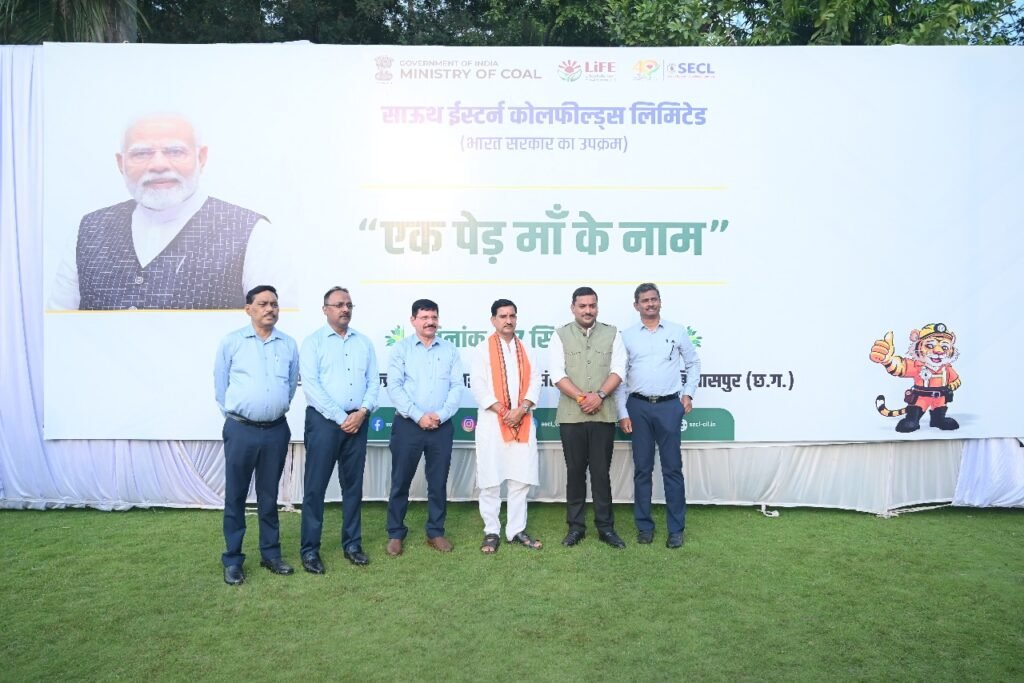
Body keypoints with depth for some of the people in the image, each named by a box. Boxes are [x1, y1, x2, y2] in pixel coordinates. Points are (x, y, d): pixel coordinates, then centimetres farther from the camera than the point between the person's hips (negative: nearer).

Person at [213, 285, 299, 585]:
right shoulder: (231, 342, -2)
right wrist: (235, 414, 7)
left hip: (276, 430, 2)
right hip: (241, 430, -2)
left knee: (269, 495, 12)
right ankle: (232, 560, 17)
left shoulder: (289, 344, 5)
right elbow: (220, 385, 5)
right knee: (235, 496, 5)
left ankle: (271, 554, 24)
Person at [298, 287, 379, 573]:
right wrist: (340, 418, -14)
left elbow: (373, 381, 8)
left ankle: (352, 544, 21)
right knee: (315, 485, 0)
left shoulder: (364, 342, 12)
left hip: (358, 422, 4)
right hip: (324, 420, -4)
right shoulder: (313, 342, -1)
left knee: (353, 484, 10)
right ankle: (309, 549, 10)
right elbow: (311, 385, -10)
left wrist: (363, 412, -9)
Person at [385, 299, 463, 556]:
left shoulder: (450, 350, 8)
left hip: (442, 427, 2)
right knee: (401, 482, 5)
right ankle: (395, 534, 17)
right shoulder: (401, 348, 1)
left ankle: (436, 532, 21)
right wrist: (418, 416, -14)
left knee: (438, 482, 9)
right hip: (408, 425, -2)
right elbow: (394, 386, -7)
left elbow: (457, 386, 2)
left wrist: (441, 415, -11)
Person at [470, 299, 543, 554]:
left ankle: (516, 530, 15)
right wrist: (503, 412, -12)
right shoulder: (483, 349, 2)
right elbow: (478, 386, -6)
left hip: (522, 422, 3)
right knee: (490, 479, 1)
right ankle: (491, 531, 11)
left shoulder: (526, 349, 13)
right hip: (492, 422, -3)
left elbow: (535, 382, 5)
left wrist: (520, 410, -10)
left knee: (521, 478, 5)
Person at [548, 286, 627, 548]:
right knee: (575, 471, 7)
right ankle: (576, 526, 16)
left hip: (604, 415, 0)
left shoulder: (611, 334, 8)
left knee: (601, 472, 5)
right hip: (571, 415, 0)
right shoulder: (561, 335, 4)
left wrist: (600, 395, -14)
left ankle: (606, 526, 14)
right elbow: (557, 373, -4)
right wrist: (582, 397, -14)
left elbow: (618, 370, 0)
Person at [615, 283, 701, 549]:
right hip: (638, 407, 1)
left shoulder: (677, 331, 4)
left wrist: (688, 393, 4)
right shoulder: (627, 335, 3)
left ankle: (676, 529, 12)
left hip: (669, 406, 0)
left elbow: (693, 363, 14)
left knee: (672, 468, 3)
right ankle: (644, 526, 18)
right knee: (642, 469, 7)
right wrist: (622, 412, -1)